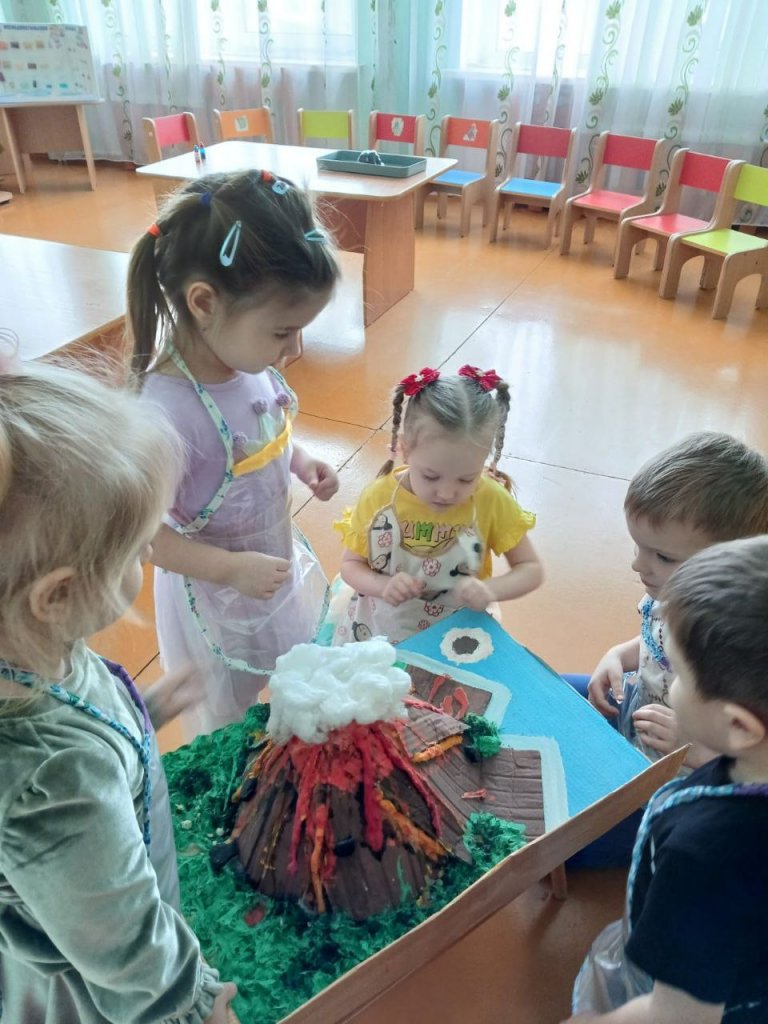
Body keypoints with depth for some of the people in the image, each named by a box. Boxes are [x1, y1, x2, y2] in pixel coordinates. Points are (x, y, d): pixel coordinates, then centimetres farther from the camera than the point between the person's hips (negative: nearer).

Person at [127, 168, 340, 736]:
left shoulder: (248, 360, -13)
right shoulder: (166, 410, -36)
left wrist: (302, 461, -8)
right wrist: (232, 568, -31)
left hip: (280, 562, 7)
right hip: (220, 599, -7)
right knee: (227, 733, 21)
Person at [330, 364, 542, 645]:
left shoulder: (492, 501, -14)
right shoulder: (377, 498, -14)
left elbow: (531, 569, -4)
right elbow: (350, 565, -1)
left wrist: (490, 590, -23)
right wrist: (383, 586, -22)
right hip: (378, 629, 2)